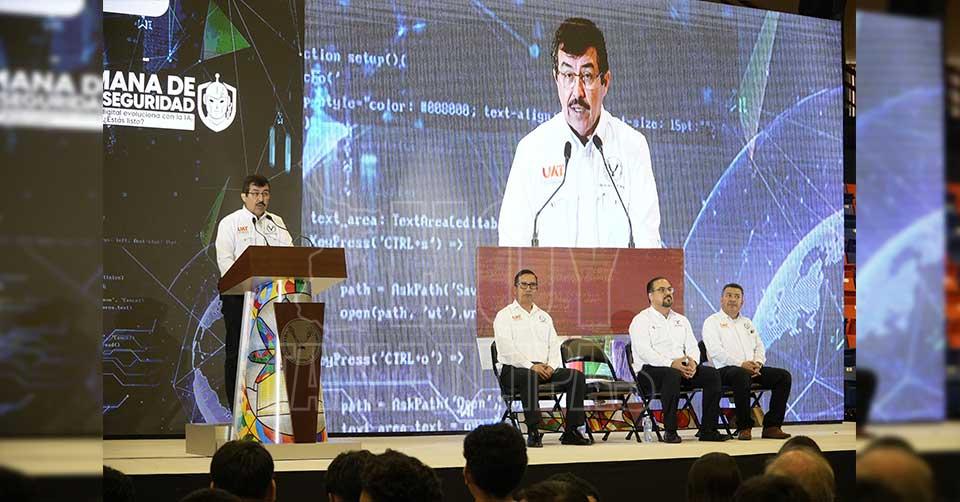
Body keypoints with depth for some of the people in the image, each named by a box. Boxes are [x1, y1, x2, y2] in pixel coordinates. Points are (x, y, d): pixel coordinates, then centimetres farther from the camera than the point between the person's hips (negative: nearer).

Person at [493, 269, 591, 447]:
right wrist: (531, 366, -20)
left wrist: (551, 366, -8)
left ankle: (571, 431, -20)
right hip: (513, 369, -6)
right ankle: (533, 432, -39)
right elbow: (506, 349, -9)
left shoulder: (544, 317, 24)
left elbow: (554, 345, 14)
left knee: (576, 376, -17)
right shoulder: (504, 316, 5)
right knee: (530, 377, -40)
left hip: (545, 368, 6)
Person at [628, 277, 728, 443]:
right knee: (672, 375, -39)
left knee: (712, 374, -16)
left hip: (681, 368, 6)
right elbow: (644, 351, -13)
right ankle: (670, 431, -35)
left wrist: (693, 361, -11)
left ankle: (708, 429, -17)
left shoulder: (681, 320, 23)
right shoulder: (641, 320, 2)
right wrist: (671, 364, -25)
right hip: (650, 370, -6)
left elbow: (692, 346, 15)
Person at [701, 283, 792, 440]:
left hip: (752, 368, 7)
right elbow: (716, 350, -8)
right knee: (742, 375, -41)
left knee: (784, 376, -15)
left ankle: (772, 426, -17)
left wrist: (758, 363, -4)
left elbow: (759, 346, 21)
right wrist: (741, 364, -19)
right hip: (726, 369, -6)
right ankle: (744, 427, -32)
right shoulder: (712, 322, 7)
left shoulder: (747, 323, 29)